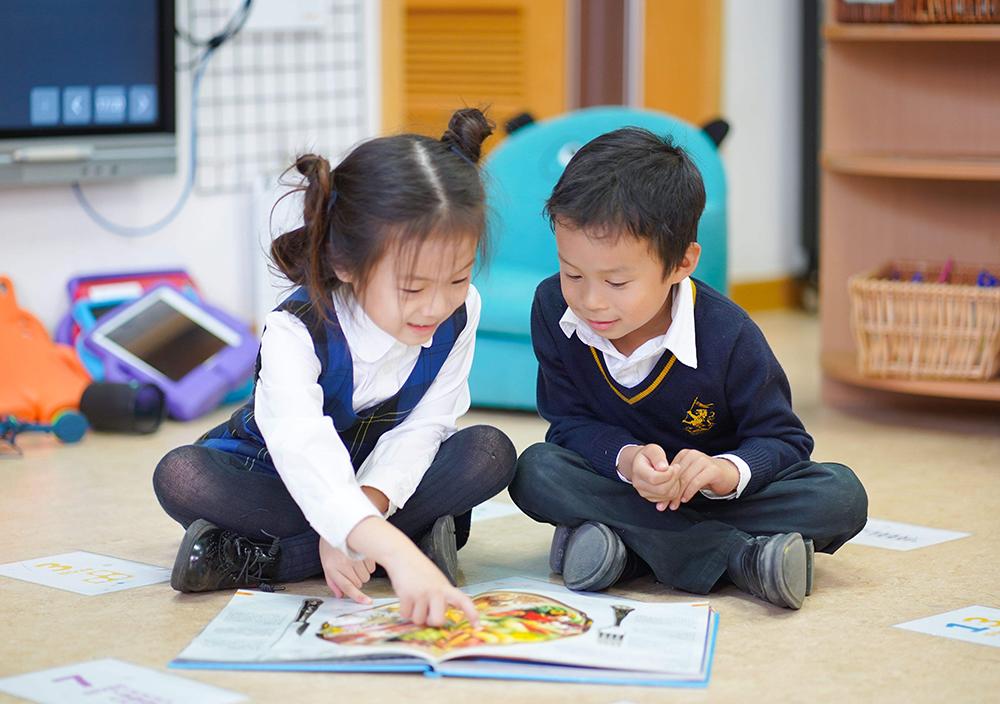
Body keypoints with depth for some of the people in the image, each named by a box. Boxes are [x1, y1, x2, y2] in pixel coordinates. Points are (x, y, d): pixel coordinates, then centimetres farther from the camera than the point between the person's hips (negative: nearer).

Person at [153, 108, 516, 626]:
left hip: (387, 478, 3)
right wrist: (395, 554, -67)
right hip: (280, 479, -2)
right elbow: (307, 455, -51)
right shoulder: (297, 332, -34)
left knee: (491, 453, -24)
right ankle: (417, 534, -31)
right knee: (179, 476, -32)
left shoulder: (460, 312, -19)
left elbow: (421, 429, -19)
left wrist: (365, 506, -39)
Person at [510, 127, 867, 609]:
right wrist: (625, 458, -31)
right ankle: (737, 557, -32)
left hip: (711, 494, -1)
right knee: (536, 470, -30)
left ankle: (629, 547, -32)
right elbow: (569, 423, -9)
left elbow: (782, 439, -12)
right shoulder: (554, 309, -14)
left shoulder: (728, 336, -20)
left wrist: (728, 470, -36)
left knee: (842, 496, -23)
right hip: (619, 481, 2)